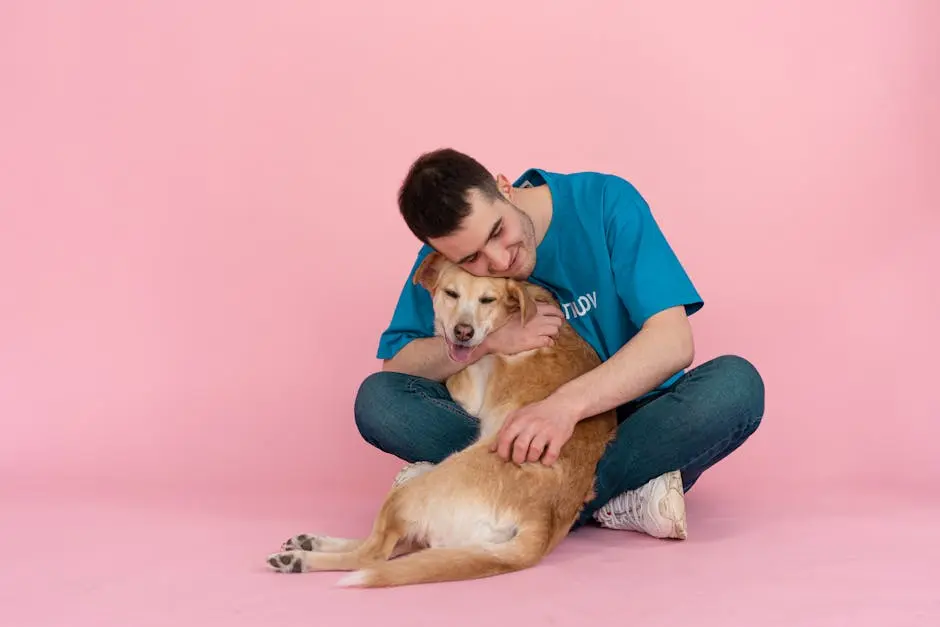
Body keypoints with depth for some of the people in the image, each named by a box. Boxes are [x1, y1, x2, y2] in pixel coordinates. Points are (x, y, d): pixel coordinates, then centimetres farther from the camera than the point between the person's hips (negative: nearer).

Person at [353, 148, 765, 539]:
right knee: (377, 398, -20)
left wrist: (567, 404, -37)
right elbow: (394, 365, -3)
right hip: (524, 432, 2)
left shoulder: (605, 202, -14)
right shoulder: (444, 257, -6)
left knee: (736, 384, -31)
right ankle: (618, 499, -26)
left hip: (628, 420, -2)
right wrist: (489, 341, -20)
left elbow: (674, 340, -22)